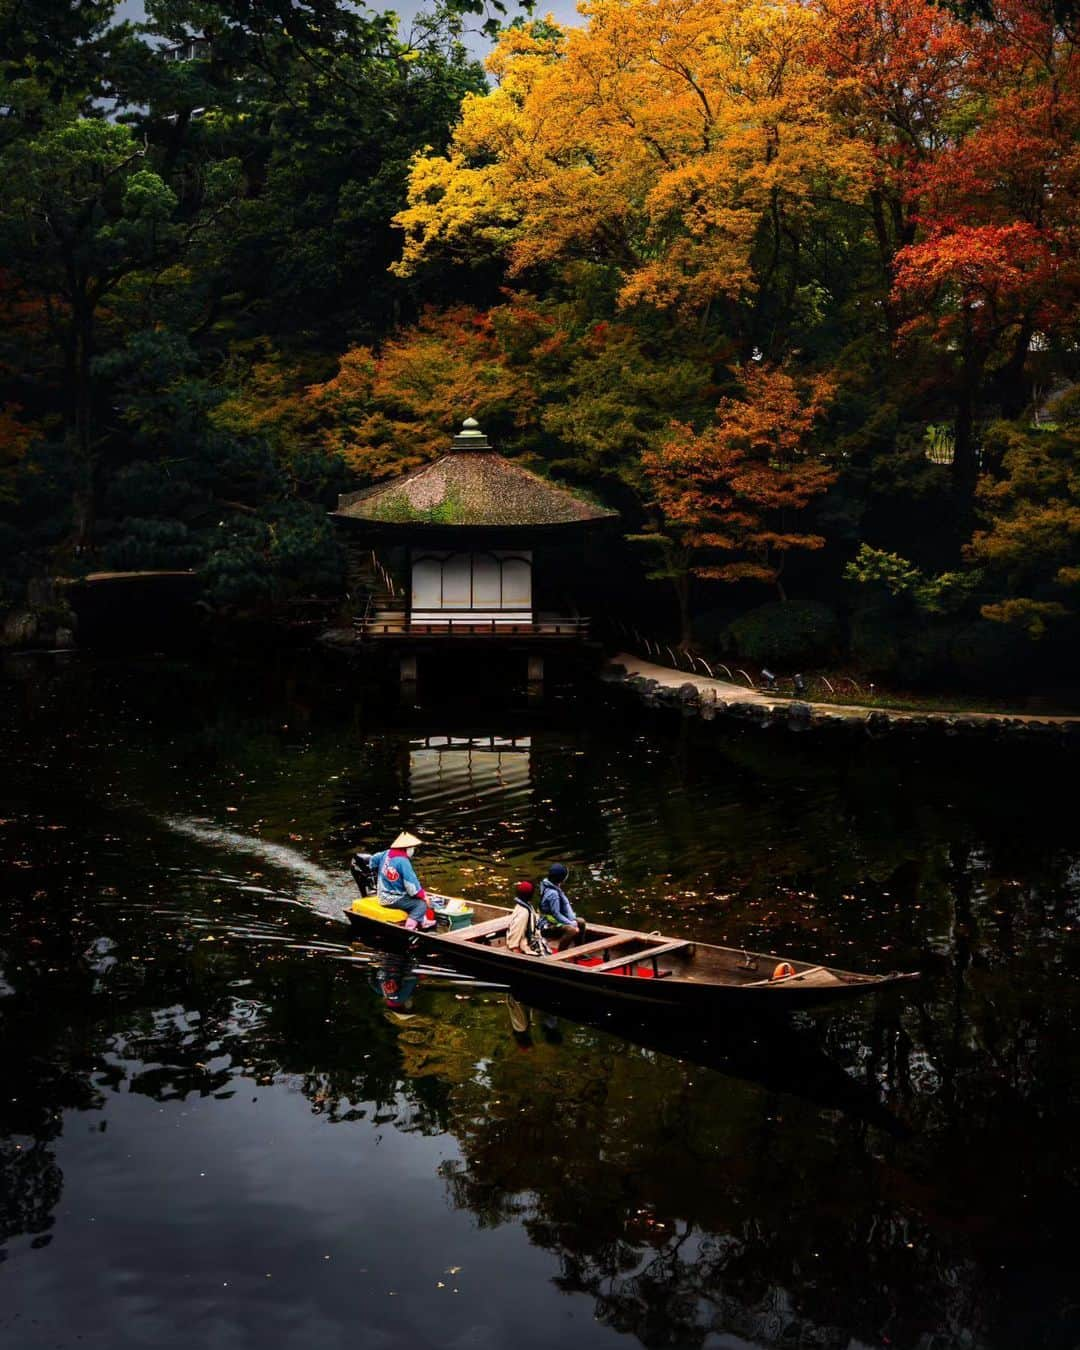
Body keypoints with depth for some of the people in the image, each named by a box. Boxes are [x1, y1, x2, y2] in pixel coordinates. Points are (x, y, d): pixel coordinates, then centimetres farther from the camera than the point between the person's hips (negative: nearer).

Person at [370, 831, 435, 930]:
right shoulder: (403, 862, -24)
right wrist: (423, 895, -6)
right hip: (392, 899, -9)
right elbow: (412, 885, -23)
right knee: (421, 904, -12)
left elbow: (373, 859, 21)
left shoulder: (386, 853, 0)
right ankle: (409, 929, -21)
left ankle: (423, 922, 25)